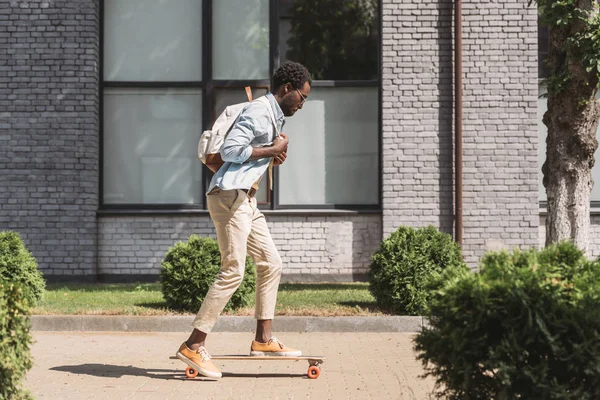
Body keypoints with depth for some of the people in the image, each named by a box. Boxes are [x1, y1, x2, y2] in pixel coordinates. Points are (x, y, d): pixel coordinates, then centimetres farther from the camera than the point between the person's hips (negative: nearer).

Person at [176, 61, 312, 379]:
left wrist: (272, 156, 8)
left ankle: (263, 339, 15)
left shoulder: (275, 116, 20)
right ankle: (193, 346, -9)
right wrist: (272, 151, -12)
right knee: (233, 271, -12)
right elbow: (229, 150, -21)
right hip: (230, 196, -11)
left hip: (245, 200, 11)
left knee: (270, 263, 11)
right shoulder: (258, 112, -12)